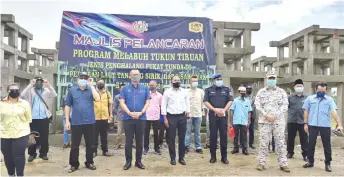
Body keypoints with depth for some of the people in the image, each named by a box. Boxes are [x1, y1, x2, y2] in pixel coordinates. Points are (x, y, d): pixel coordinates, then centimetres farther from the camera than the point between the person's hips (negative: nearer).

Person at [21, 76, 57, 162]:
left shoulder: (46, 90, 6)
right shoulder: (30, 90, 3)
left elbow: (54, 95, -10)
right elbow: (22, 95, -15)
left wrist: (48, 85, -16)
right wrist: (30, 84, -17)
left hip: (44, 118, 1)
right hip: (33, 118, -1)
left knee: (44, 137, 7)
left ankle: (43, 153, 19)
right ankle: (32, 154, 19)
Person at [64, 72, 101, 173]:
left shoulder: (91, 90, 4)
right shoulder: (72, 90, 4)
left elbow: (97, 99, -15)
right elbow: (67, 106, 5)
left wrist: (91, 85, -12)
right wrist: (67, 121, 0)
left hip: (89, 122, 1)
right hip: (76, 122, 0)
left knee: (90, 144, 10)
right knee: (75, 145, 7)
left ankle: (89, 163, 25)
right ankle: (74, 164, 21)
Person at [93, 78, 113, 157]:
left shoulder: (107, 93, 10)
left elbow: (110, 104, 10)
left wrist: (111, 115, 4)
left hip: (105, 117, 2)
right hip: (95, 117, -2)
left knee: (104, 135, 10)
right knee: (95, 135, 3)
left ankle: (105, 151, 17)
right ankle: (94, 151, 11)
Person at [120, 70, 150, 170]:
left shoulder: (145, 88, 7)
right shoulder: (125, 88, 5)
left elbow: (147, 102, 2)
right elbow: (122, 102, -2)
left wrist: (140, 113, -12)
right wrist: (130, 113, -14)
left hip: (141, 118, 1)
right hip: (128, 118, -1)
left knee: (139, 141, 8)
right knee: (128, 140, 5)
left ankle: (138, 161, 19)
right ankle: (128, 161, 16)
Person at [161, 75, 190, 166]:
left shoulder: (184, 92, 8)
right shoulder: (167, 92, -1)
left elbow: (187, 104, 11)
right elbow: (163, 105, -2)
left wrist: (187, 116, 4)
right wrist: (165, 118, -7)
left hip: (182, 117, 3)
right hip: (171, 117, -2)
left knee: (182, 138, 7)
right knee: (171, 139, 3)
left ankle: (181, 157, 19)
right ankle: (172, 158, 16)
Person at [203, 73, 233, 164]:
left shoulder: (227, 89, 9)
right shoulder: (209, 90, 6)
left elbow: (230, 101, 1)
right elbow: (206, 102, -2)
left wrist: (224, 110, -13)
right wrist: (215, 110, -14)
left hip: (223, 115, 1)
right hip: (213, 115, -1)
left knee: (224, 135, 2)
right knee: (213, 136, 3)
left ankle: (224, 156, 11)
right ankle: (213, 156, 12)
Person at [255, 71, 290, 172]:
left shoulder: (282, 92, 9)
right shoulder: (261, 92, 9)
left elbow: (285, 106, 1)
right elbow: (257, 105, 1)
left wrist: (275, 116, -11)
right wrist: (266, 115, -11)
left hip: (279, 121, 0)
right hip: (264, 121, 0)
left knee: (280, 142, 2)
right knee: (263, 142, 2)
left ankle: (283, 164, 9)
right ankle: (261, 163, 10)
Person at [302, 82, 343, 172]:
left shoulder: (329, 99, 2)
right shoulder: (309, 98, 5)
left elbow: (334, 112, -9)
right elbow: (306, 111, 6)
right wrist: (305, 123, 0)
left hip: (325, 126, -1)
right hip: (312, 125, 1)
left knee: (327, 145, 6)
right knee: (311, 144, 8)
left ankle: (328, 163, 19)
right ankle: (310, 161, 21)